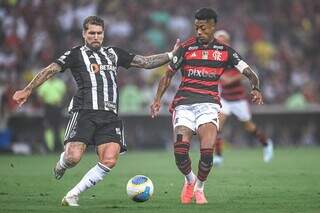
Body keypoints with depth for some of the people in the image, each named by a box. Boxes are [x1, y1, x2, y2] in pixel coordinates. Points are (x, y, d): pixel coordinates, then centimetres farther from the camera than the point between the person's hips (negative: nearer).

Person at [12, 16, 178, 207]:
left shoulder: (114, 53, 23)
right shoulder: (76, 54, 11)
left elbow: (146, 62, 25)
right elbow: (50, 70, 4)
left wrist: (171, 55, 17)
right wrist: (27, 90, -4)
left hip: (110, 116, 4)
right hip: (84, 113, -4)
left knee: (109, 161, -16)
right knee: (73, 157, -20)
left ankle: (72, 196, -5)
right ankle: (62, 163, 21)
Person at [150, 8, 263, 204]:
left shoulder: (224, 51, 8)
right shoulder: (186, 48, 8)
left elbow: (250, 73, 7)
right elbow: (169, 74, 15)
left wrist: (256, 89, -15)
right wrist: (158, 99, 3)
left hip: (209, 105, -1)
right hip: (184, 104, 1)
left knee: (207, 151, -20)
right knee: (180, 152, -14)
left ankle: (199, 188, 7)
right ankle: (190, 180, 20)